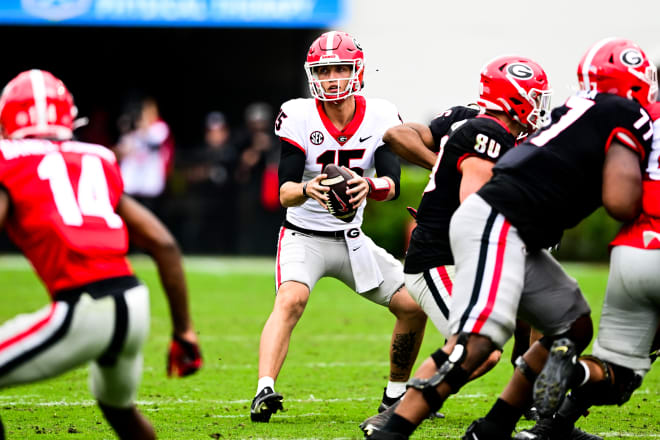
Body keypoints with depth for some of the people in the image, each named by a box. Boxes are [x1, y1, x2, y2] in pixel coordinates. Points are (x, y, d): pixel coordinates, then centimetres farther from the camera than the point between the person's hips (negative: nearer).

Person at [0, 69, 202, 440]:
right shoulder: (97, 163, 22)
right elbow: (164, 244, 17)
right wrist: (184, 330, 22)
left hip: (81, 311, -6)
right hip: (135, 304, 6)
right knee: (119, 407, 33)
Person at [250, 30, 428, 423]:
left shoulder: (380, 118, -8)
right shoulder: (299, 118, -15)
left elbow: (392, 184, -19)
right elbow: (284, 191, -20)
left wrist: (370, 187, -42)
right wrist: (307, 190, -43)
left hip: (352, 239, 4)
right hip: (304, 238, -4)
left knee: (414, 306, -1)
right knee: (291, 299, -31)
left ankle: (397, 395, 18)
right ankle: (265, 392, -42)